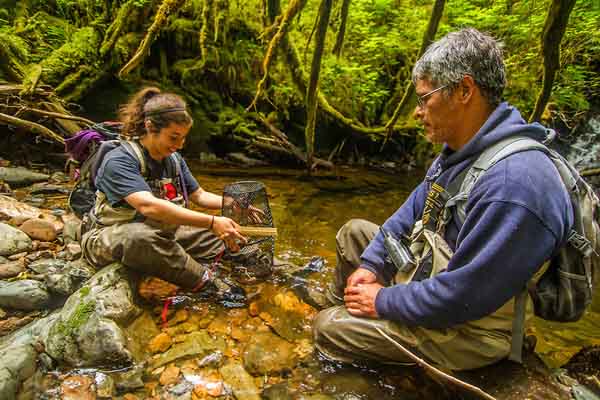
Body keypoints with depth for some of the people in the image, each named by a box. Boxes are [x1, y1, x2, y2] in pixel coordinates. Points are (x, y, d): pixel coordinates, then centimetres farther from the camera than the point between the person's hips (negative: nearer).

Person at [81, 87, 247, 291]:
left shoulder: (174, 159, 3)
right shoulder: (118, 161, -21)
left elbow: (199, 196, 10)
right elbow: (148, 206, -37)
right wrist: (211, 222, -43)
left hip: (163, 234, 7)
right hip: (111, 239, -6)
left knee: (227, 235, -4)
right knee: (140, 236, -42)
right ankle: (206, 282, -27)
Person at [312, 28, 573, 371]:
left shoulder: (513, 184, -35)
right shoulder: (463, 149, -1)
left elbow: (461, 297, -33)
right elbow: (414, 210, 7)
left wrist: (383, 301, -19)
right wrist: (371, 263, -2)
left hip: (464, 327, -9)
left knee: (328, 329, -12)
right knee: (354, 231, 16)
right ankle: (342, 306, 31)